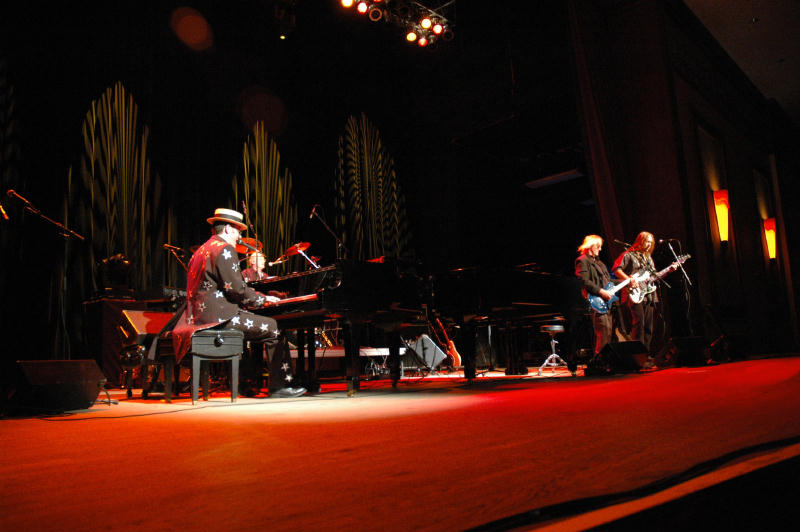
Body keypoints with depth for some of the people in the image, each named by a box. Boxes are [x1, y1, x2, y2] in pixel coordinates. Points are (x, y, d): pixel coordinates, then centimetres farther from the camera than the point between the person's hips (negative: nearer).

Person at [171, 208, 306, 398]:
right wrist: (263, 299, -2)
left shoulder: (203, 249, 21)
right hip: (219, 315, -10)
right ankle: (280, 386, -5)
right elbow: (236, 288, -17)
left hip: (200, 314, 10)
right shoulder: (225, 249, -10)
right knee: (274, 327, -8)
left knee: (258, 323, 19)